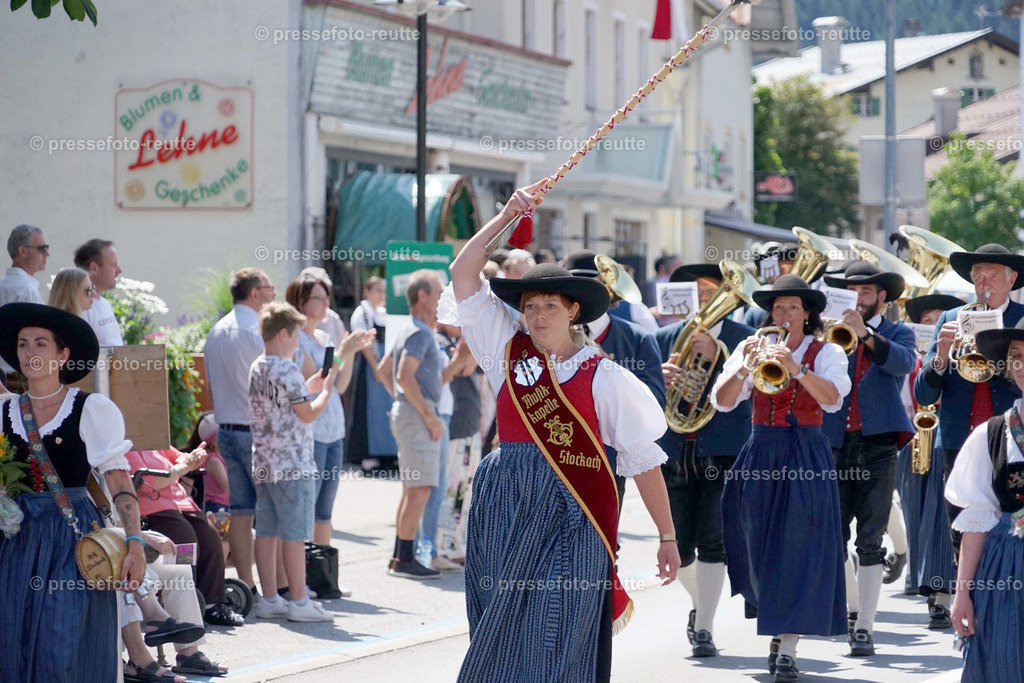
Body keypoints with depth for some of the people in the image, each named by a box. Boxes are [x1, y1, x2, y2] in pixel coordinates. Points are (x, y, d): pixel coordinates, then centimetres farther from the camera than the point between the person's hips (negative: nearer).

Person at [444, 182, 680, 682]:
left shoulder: (602, 377, -1)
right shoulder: (508, 351, 8)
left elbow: (643, 459, 1)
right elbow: (463, 272, 6)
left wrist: (667, 536, -1)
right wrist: (507, 215, -1)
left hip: (572, 516, -3)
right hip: (506, 509, 3)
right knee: (500, 636, 5)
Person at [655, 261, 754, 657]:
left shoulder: (744, 338, 4)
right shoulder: (665, 338, 11)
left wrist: (716, 356, -24)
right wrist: (661, 376, -17)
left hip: (723, 455, -3)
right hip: (675, 456, 3)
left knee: (712, 542, -11)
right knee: (678, 547, 5)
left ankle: (704, 628, -6)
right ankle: (700, 603, 33)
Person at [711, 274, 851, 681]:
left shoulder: (825, 353, 1)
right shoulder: (752, 348, 7)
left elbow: (832, 399, -18)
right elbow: (722, 402, -5)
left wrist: (796, 369, -33)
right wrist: (746, 367, -22)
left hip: (806, 460, -3)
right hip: (760, 456, 3)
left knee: (799, 549, -9)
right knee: (762, 551, 8)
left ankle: (787, 647, -10)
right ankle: (776, 628, 29)